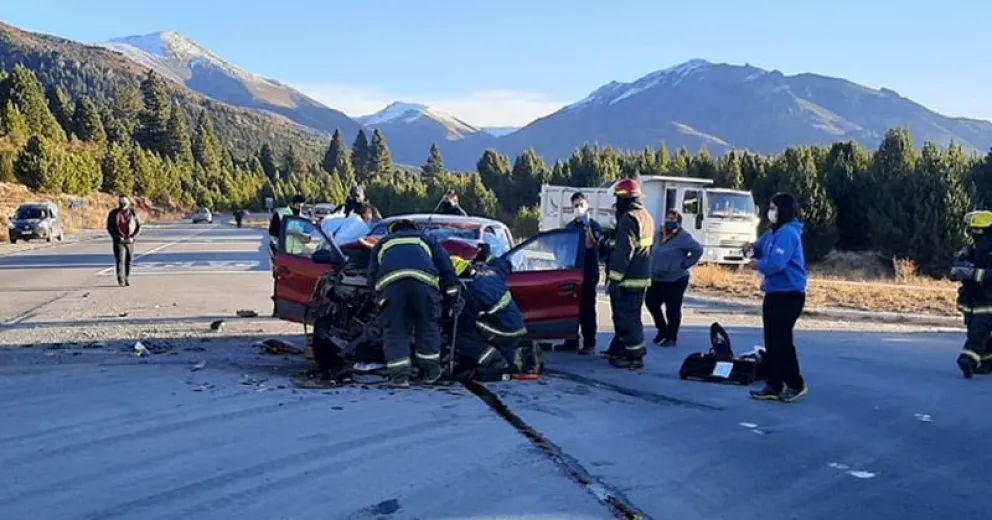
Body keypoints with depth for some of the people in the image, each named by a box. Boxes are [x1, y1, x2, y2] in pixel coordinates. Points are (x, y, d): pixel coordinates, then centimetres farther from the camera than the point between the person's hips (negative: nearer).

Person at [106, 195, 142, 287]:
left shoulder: (133, 213, 0)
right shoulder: (114, 213, -3)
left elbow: (139, 227, 1)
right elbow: (109, 227, -1)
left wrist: (133, 237, -12)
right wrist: (118, 237, -12)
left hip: (130, 241, 2)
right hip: (118, 241, -2)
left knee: (129, 260, 8)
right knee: (120, 260, -13)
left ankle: (127, 279, 22)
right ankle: (121, 280, -17)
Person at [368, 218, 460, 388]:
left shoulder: (382, 244, 40)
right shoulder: (426, 240, 37)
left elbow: (372, 277, 33)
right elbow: (447, 269, 28)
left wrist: (379, 299, 42)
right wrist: (450, 300, 31)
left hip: (390, 282, 0)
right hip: (423, 280, 0)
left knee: (394, 329, 9)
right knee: (428, 326, 17)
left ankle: (399, 375, 1)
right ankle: (431, 372, 21)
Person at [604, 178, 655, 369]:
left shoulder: (629, 219, -17)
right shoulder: (646, 216, 15)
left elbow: (623, 252, -22)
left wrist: (613, 278, -19)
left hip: (627, 279, -10)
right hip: (641, 277, 10)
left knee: (627, 318, -4)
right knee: (626, 316, 17)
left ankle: (635, 356, 0)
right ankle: (618, 350, 27)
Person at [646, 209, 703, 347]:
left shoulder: (683, 237, -15)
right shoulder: (661, 233, 7)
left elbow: (698, 250, -20)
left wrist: (685, 264, -18)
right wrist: (653, 269, 11)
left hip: (675, 280, -8)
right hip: (657, 279, 8)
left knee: (672, 310, 0)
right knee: (651, 302, 11)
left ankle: (671, 337, 14)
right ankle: (662, 330, 30)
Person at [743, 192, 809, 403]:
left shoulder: (788, 233, -17)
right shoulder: (773, 232, 13)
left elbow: (775, 264, -26)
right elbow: (762, 248, 30)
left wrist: (758, 264, -6)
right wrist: (752, 248, 6)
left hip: (789, 294, -10)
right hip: (774, 293, 10)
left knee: (782, 340, -5)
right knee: (771, 341, 10)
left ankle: (796, 384, 9)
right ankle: (773, 386, 16)